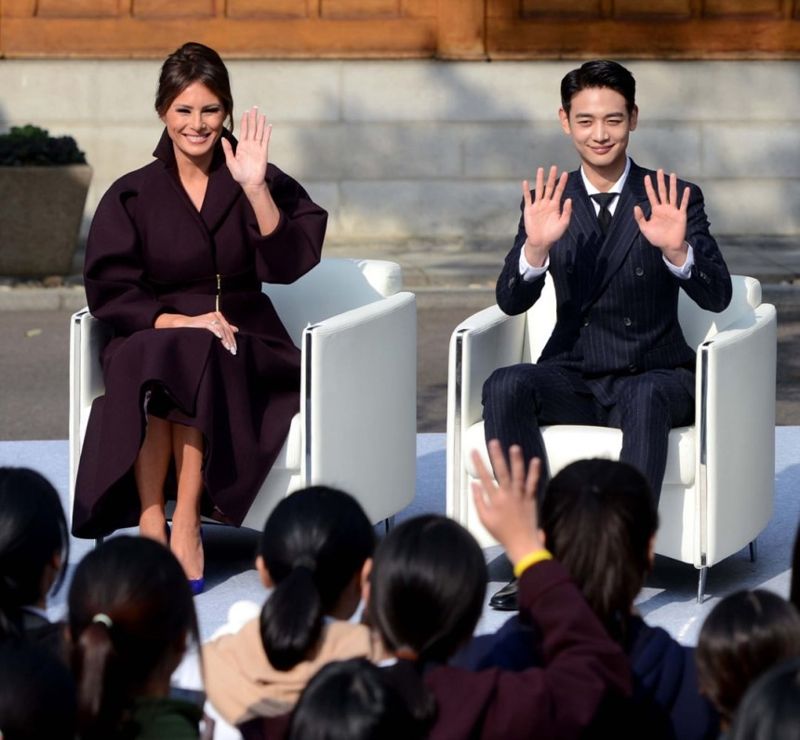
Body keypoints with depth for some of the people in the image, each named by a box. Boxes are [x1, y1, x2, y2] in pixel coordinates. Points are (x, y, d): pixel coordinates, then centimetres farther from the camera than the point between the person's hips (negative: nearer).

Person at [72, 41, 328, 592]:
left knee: (189, 360, -34)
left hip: (241, 345, -1)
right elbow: (108, 292, 0)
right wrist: (180, 320, -15)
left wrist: (255, 188, -20)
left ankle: (186, 524, -34)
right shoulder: (133, 196, 7)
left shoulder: (259, 184, 6)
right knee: (145, 361, -35)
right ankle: (150, 526, -35)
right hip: (154, 336, 1)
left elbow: (289, 263, -9)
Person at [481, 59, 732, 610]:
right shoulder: (548, 201, 5)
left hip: (655, 374, -2)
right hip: (573, 374, 3)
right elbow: (512, 302, -6)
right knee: (504, 388, -27)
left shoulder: (676, 199, -1)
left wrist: (676, 249, -33)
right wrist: (536, 246, -27)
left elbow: (718, 296, -12)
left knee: (647, 397, -37)